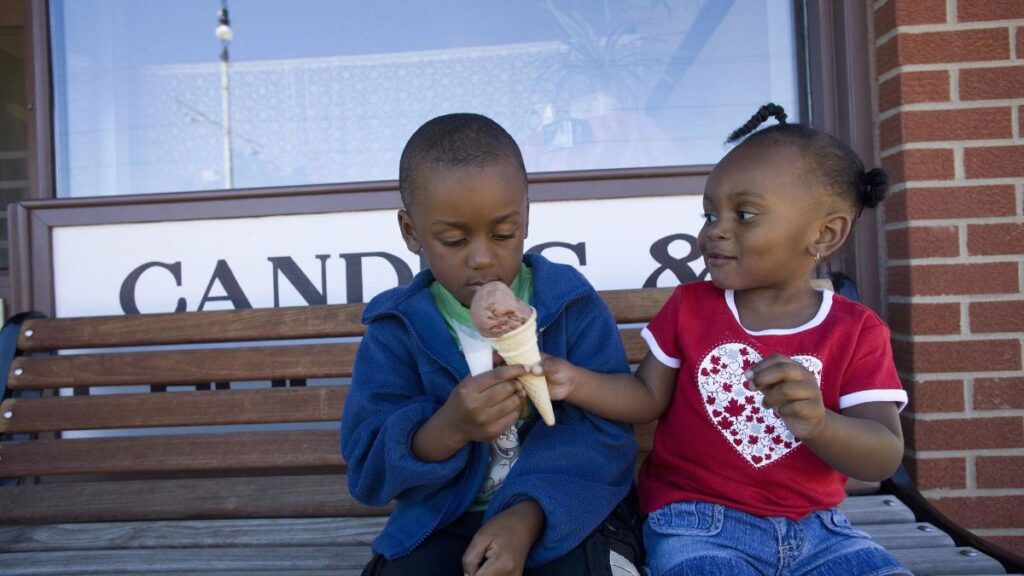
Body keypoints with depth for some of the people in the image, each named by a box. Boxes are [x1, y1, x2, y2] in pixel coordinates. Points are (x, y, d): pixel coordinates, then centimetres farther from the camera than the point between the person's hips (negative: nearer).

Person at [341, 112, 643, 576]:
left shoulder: (573, 306, -4)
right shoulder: (397, 329, -2)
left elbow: (606, 429, -12)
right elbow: (368, 471, -6)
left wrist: (528, 514, -27)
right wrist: (447, 429, -27)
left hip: (562, 512, 0)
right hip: (444, 523, 1)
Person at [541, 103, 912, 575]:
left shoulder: (856, 332, -3)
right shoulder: (690, 306, 2)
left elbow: (884, 458, -11)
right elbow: (648, 397, 3)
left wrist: (817, 423, -32)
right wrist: (575, 382, -15)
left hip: (813, 525, 2)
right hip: (698, 524, -1)